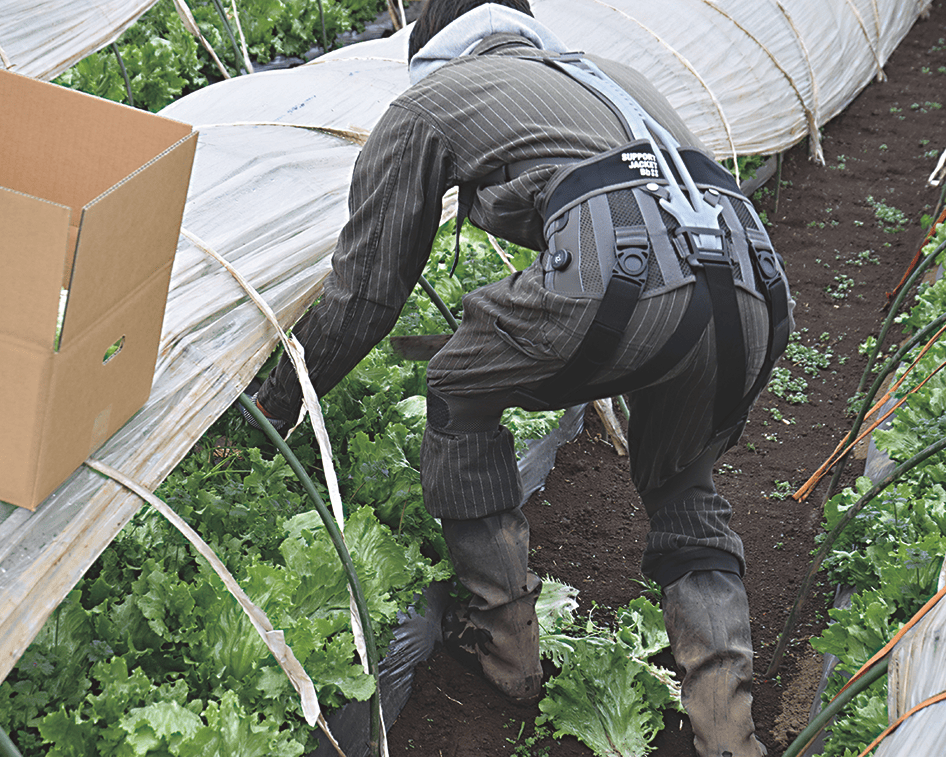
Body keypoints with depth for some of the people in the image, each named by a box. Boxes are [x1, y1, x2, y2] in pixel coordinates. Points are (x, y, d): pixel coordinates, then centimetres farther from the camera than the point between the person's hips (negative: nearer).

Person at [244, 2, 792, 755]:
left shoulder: (428, 102, 22)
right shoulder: (612, 73, 39)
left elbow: (363, 293, 25)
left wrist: (280, 400, 40)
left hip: (617, 272, -6)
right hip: (759, 293, 6)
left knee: (460, 398, 23)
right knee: (684, 488, 30)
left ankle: (502, 644, 29)